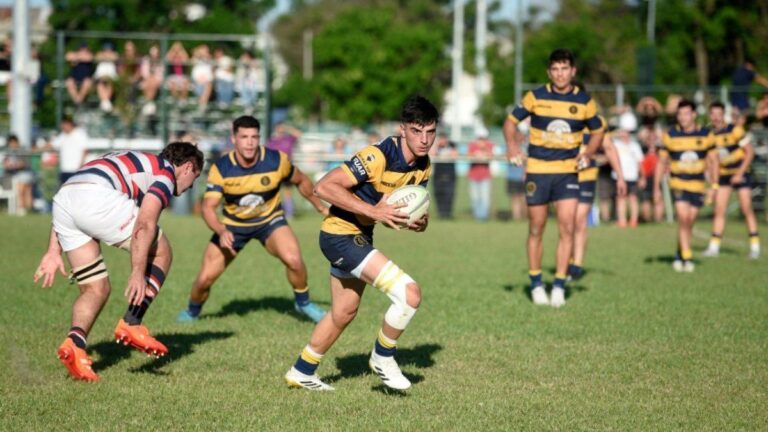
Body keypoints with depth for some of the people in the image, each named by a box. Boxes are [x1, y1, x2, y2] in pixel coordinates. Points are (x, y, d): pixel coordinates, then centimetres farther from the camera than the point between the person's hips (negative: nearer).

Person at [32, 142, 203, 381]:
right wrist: (138, 272, -12)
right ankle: (131, 325, 6)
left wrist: (54, 251, 25)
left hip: (62, 198, 8)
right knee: (160, 253, 11)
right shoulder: (166, 173, 12)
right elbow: (145, 222, -7)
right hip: (96, 198, -8)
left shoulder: (130, 161, 36)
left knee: (96, 289, 15)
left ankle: (75, 344, -8)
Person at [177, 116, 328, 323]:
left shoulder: (277, 160, -19)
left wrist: (321, 207, 9)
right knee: (205, 278, -6)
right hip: (233, 224, 0)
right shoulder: (221, 168, -21)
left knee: (293, 259, -28)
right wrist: (221, 232, -42)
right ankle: (192, 311, 29)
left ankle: (303, 303, 1)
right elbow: (208, 207, -23)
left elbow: (301, 181, 1)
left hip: (270, 220, 0)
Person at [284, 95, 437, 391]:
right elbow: (324, 187, -29)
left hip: (360, 237, 9)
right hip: (340, 234, -9)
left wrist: (419, 222, -13)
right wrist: (373, 211, -33)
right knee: (410, 294, -19)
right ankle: (383, 357, 3)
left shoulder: (423, 165, 0)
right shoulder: (379, 157, -27)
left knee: (343, 313, 23)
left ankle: (302, 372, 41)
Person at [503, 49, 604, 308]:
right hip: (537, 171, 0)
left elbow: (597, 131, 14)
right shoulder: (536, 97, -2)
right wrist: (512, 143, -12)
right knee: (536, 229, 6)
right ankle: (536, 284, 19)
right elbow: (511, 120, 7)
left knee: (567, 228, -10)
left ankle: (559, 285, -2)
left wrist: (588, 153, -3)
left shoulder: (584, 102, 1)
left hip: (567, 172, 0)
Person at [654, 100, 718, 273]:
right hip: (678, 183, -2)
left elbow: (713, 161, 6)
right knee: (683, 218, -18)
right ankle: (687, 257, -13)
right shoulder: (670, 135, -3)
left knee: (689, 223, 6)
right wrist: (656, 187, 2)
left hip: (698, 185, 2)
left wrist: (714, 185, -2)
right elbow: (661, 162, 4)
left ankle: (680, 255, 25)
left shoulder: (705, 135, 0)